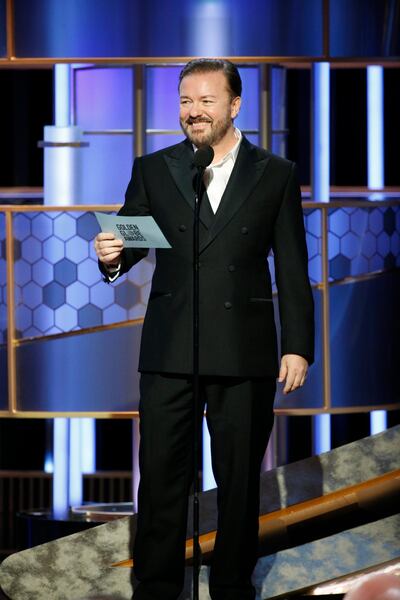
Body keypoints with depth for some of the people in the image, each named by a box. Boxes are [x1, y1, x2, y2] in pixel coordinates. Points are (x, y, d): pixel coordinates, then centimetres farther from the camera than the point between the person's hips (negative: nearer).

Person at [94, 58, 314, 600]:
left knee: (240, 478, 7)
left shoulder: (276, 175, 6)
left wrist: (298, 347, -1)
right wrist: (112, 258, -19)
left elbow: (293, 270, 5)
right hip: (169, 351, 1)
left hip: (245, 352, -1)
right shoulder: (153, 170, 8)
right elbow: (130, 240, 5)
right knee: (161, 474, 2)